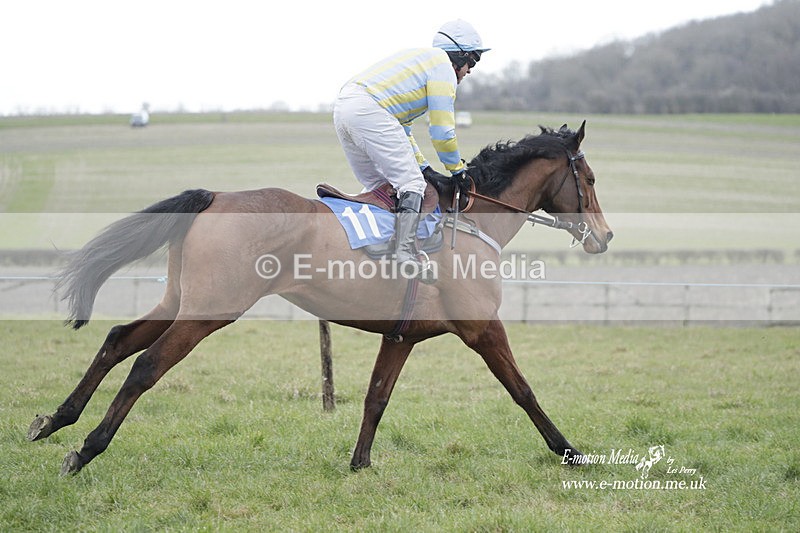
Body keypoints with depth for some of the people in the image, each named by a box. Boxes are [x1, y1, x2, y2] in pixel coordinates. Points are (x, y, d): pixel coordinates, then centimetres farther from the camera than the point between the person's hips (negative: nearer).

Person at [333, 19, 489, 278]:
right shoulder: (443, 65, 4)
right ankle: (405, 252, -23)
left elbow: (399, 123, 35)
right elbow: (442, 132, 0)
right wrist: (457, 171, 13)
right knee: (411, 183, -9)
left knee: (378, 186, 21)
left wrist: (423, 166, 31)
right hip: (368, 110, -9)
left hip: (342, 105, 9)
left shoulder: (418, 57, 33)